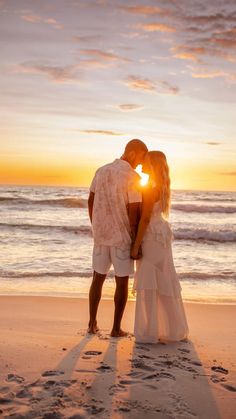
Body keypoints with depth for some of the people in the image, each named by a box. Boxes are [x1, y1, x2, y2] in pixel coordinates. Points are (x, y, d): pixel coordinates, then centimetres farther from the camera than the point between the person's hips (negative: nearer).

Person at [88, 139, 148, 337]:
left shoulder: (101, 171, 5)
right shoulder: (133, 177, -15)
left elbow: (91, 202, 10)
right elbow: (134, 212, -17)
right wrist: (136, 241, -9)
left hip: (101, 234, 5)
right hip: (123, 236, -5)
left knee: (98, 279, 15)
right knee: (122, 282, 6)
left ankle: (92, 324, 19)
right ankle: (116, 328, 11)